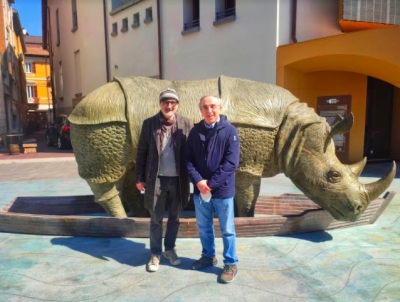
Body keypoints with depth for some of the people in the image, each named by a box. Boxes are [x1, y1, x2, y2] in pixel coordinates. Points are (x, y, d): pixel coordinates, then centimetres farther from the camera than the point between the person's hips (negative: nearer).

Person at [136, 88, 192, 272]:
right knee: (156, 220, 10)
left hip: (178, 179, 1)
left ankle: (170, 249, 35)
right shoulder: (149, 124, -2)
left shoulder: (185, 124, -1)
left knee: (174, 218, 16)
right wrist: (140, 178, 0)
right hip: (157, 179, -1)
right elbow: (141, 152, 1)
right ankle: (155, 254, 27)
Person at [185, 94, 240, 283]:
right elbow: (188, 159, 2)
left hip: (222, 190, -4)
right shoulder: (195, 131, 3)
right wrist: (198, 181, -13)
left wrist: (211, 183, -18)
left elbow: (231, 163, -15)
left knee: (227, 230, 9)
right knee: (204, 227, 19)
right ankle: (208, 256, 40)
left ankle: (231, 264, 27)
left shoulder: (229, 131, -8)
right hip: (200, 189, 4)